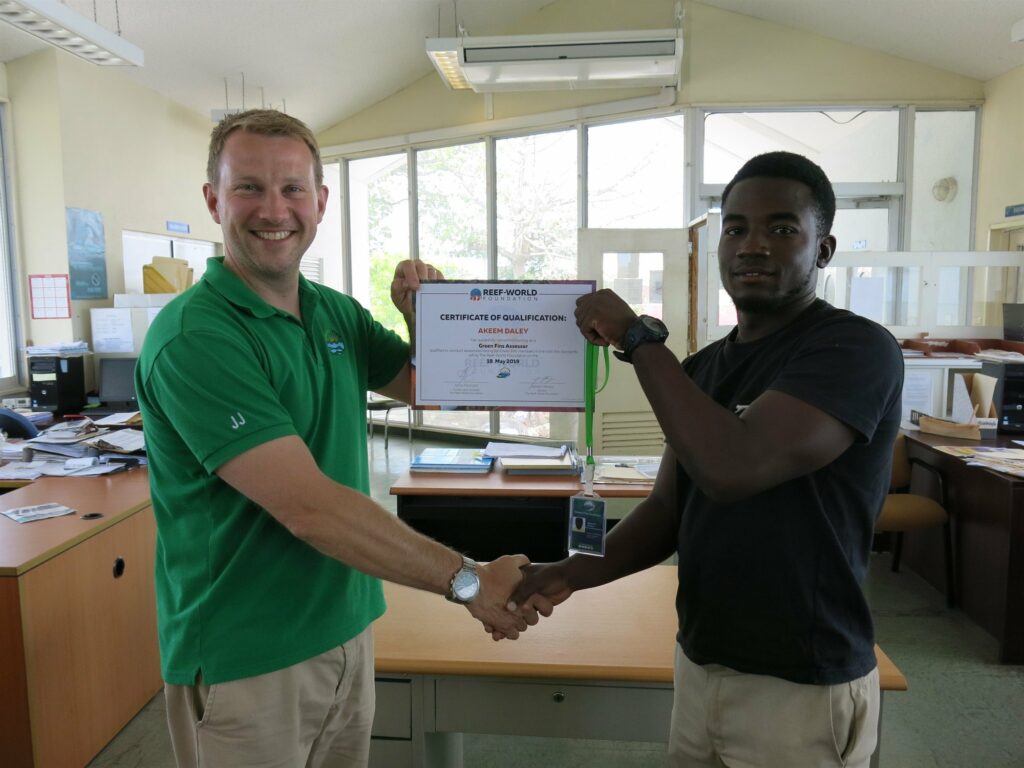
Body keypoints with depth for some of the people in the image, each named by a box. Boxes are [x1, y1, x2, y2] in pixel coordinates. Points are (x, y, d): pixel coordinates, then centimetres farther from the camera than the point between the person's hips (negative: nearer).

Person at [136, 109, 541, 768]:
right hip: (246, 663, -6)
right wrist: (467, 580, -24)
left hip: (350, 627, 7)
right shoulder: (192, 338, -22)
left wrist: (425, 315, -7)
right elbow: (310, 509, -28)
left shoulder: (337, 313, 2)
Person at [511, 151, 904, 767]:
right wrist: (578, 572, -11)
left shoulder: (855, 348, -17)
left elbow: (731, 469, -30)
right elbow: (671, 506, 5)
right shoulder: (703, 368, 5)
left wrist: (638, 337, -22)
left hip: (802, 688, -6)